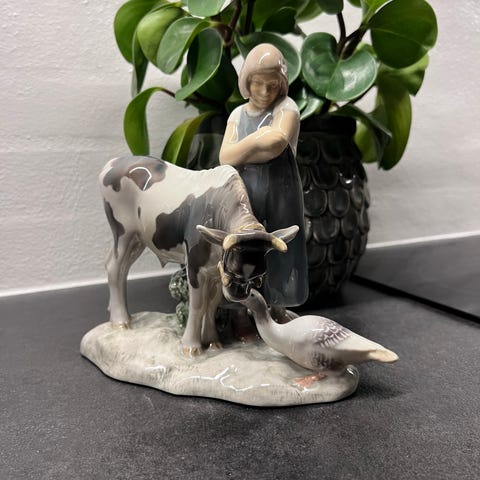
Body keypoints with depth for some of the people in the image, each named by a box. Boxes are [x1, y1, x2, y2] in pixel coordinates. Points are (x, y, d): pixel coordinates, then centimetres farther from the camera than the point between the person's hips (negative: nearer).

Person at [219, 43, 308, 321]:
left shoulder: (286, 107, -2)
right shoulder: (238, 115, 10)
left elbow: (278, 143, -22)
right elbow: (225, 158, -4)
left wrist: (242, 150, -9)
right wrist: (262, 136, -10)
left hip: (280, 193, -3)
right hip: (244, 194, 3)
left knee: (279, 254, 4)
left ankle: (278, 310, 22)